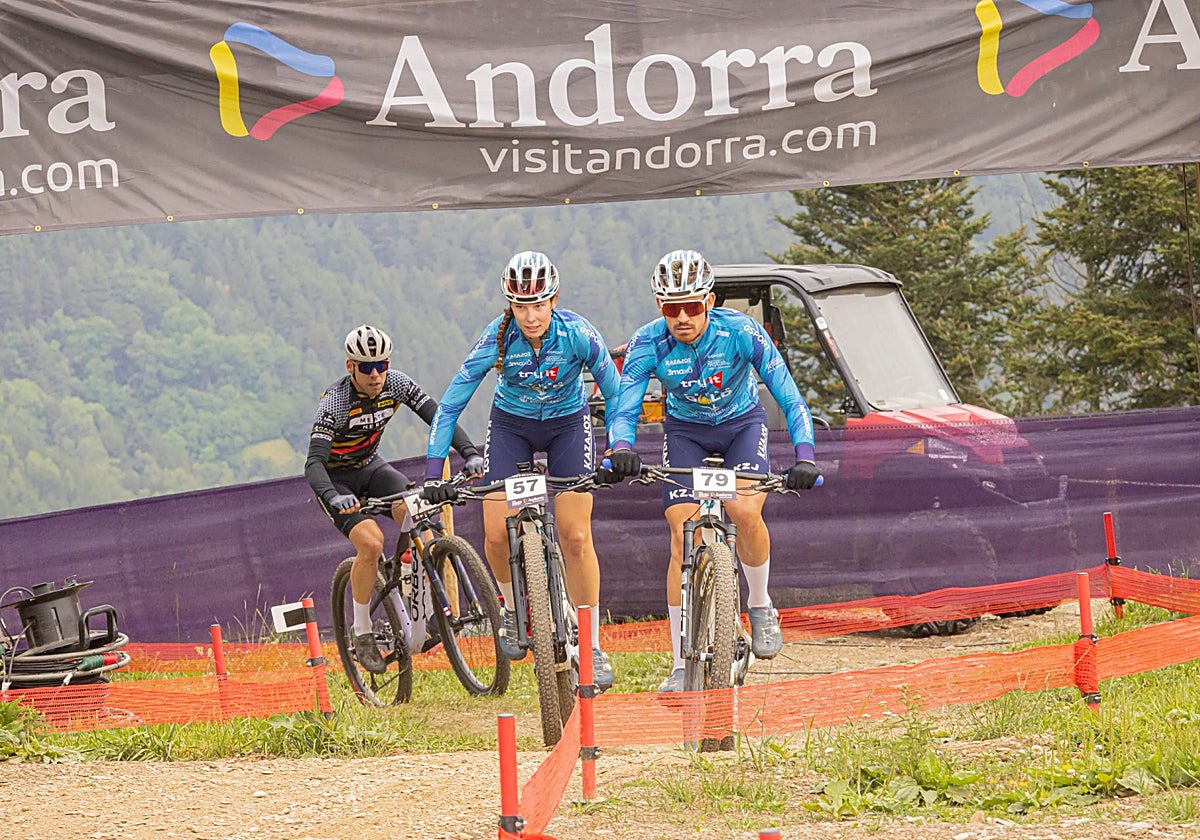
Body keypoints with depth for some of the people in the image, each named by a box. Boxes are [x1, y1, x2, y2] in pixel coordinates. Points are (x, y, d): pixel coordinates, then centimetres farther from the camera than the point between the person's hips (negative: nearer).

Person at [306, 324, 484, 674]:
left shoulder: (396, 383, -15)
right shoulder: (334, 402, -29)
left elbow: (437, 416, -17)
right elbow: (314, 462, -36)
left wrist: (470, 453, -33)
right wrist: (333, 497, -56)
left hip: (370, 467, 5)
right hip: (336, 479, -5)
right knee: (371, 542, -26)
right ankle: (362, 634, -10)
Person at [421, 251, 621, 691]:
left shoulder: (577, 334, -26)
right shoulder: (497, 339, -25)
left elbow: (615, 392, -14)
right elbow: (450, 405, -20)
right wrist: (433, 472, -26)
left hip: (568, 424, -1)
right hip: (511, 425, 1)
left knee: (576, 537, -11)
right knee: (497, 534, -13)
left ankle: (591, 646, -2)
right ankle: (514, 609, 17)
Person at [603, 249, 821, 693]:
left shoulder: (740, 332, -29)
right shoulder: (648, 343, -24)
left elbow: (788, 395, -30)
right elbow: (625, 409, -28)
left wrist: (804, 456, -44)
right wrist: (621, 448, -50)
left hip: (741, 423, -1)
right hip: (685, 430, 1)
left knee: (745, 511, -28)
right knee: (683, 537, -12)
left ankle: (760, 605, 0)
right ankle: (681, 666, -8)